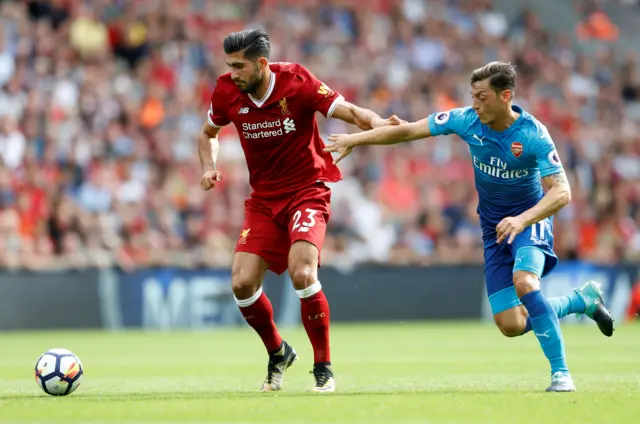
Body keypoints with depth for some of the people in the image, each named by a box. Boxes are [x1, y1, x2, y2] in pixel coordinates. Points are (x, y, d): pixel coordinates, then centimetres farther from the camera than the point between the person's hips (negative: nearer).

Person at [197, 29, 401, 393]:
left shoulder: (296, 82, -16)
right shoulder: (228, 92, -4)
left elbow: (348, 111, -19)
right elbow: (209, 133, 15)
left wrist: (377, 123, -39)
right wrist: (210, 167, -3)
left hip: (307, 192, -5)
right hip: (264, 198, 5)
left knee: (302, 273, -25)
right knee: (243, 284, -8)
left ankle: (324, 368, -8)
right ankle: (278, 353, 21)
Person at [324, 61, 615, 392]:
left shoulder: (533, 134, -23)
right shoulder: (467, 120, -11)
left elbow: (561, 192, -28)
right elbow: (407, 131, -3)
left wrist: (522, 219, -42)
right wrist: (354, 139, -3)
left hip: (530, 217, -5)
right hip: (494, 226, 5)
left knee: (524, 282, -35)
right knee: (510, 325, -2)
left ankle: (560, 373, -25)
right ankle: (582, 300, 24)